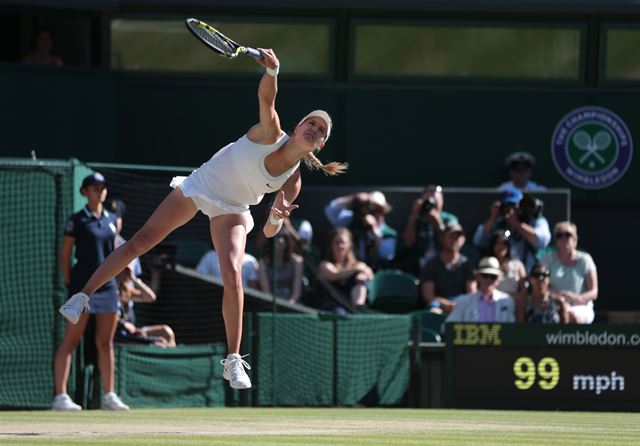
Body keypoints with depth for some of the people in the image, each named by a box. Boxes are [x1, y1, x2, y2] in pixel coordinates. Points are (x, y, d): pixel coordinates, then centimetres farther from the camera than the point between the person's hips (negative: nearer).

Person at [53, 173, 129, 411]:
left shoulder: (111, 220, 14)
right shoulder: (77, 220, -3)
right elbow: (65, 255, -1)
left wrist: (116, 281, 14)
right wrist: (70, 284, -6)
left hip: (107, 285, 6)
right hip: (83, 285, -6)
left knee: (105, 343, 8)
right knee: (70, 341, -8)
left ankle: (109, 395, 13)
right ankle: (60, 396, -10)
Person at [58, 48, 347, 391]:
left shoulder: (293, 181, -13)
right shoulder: (270, 135, -19)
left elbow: (268, 233, -10)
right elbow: (266, 97, -38)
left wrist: (276, 217, -34)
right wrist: (271, 69, -59)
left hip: (230, 211, 1)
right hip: (199, 187, -1)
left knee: (232, 278, -19)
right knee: (140, 241, -3)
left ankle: (233, 362, -11)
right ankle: (83, 297, 12)